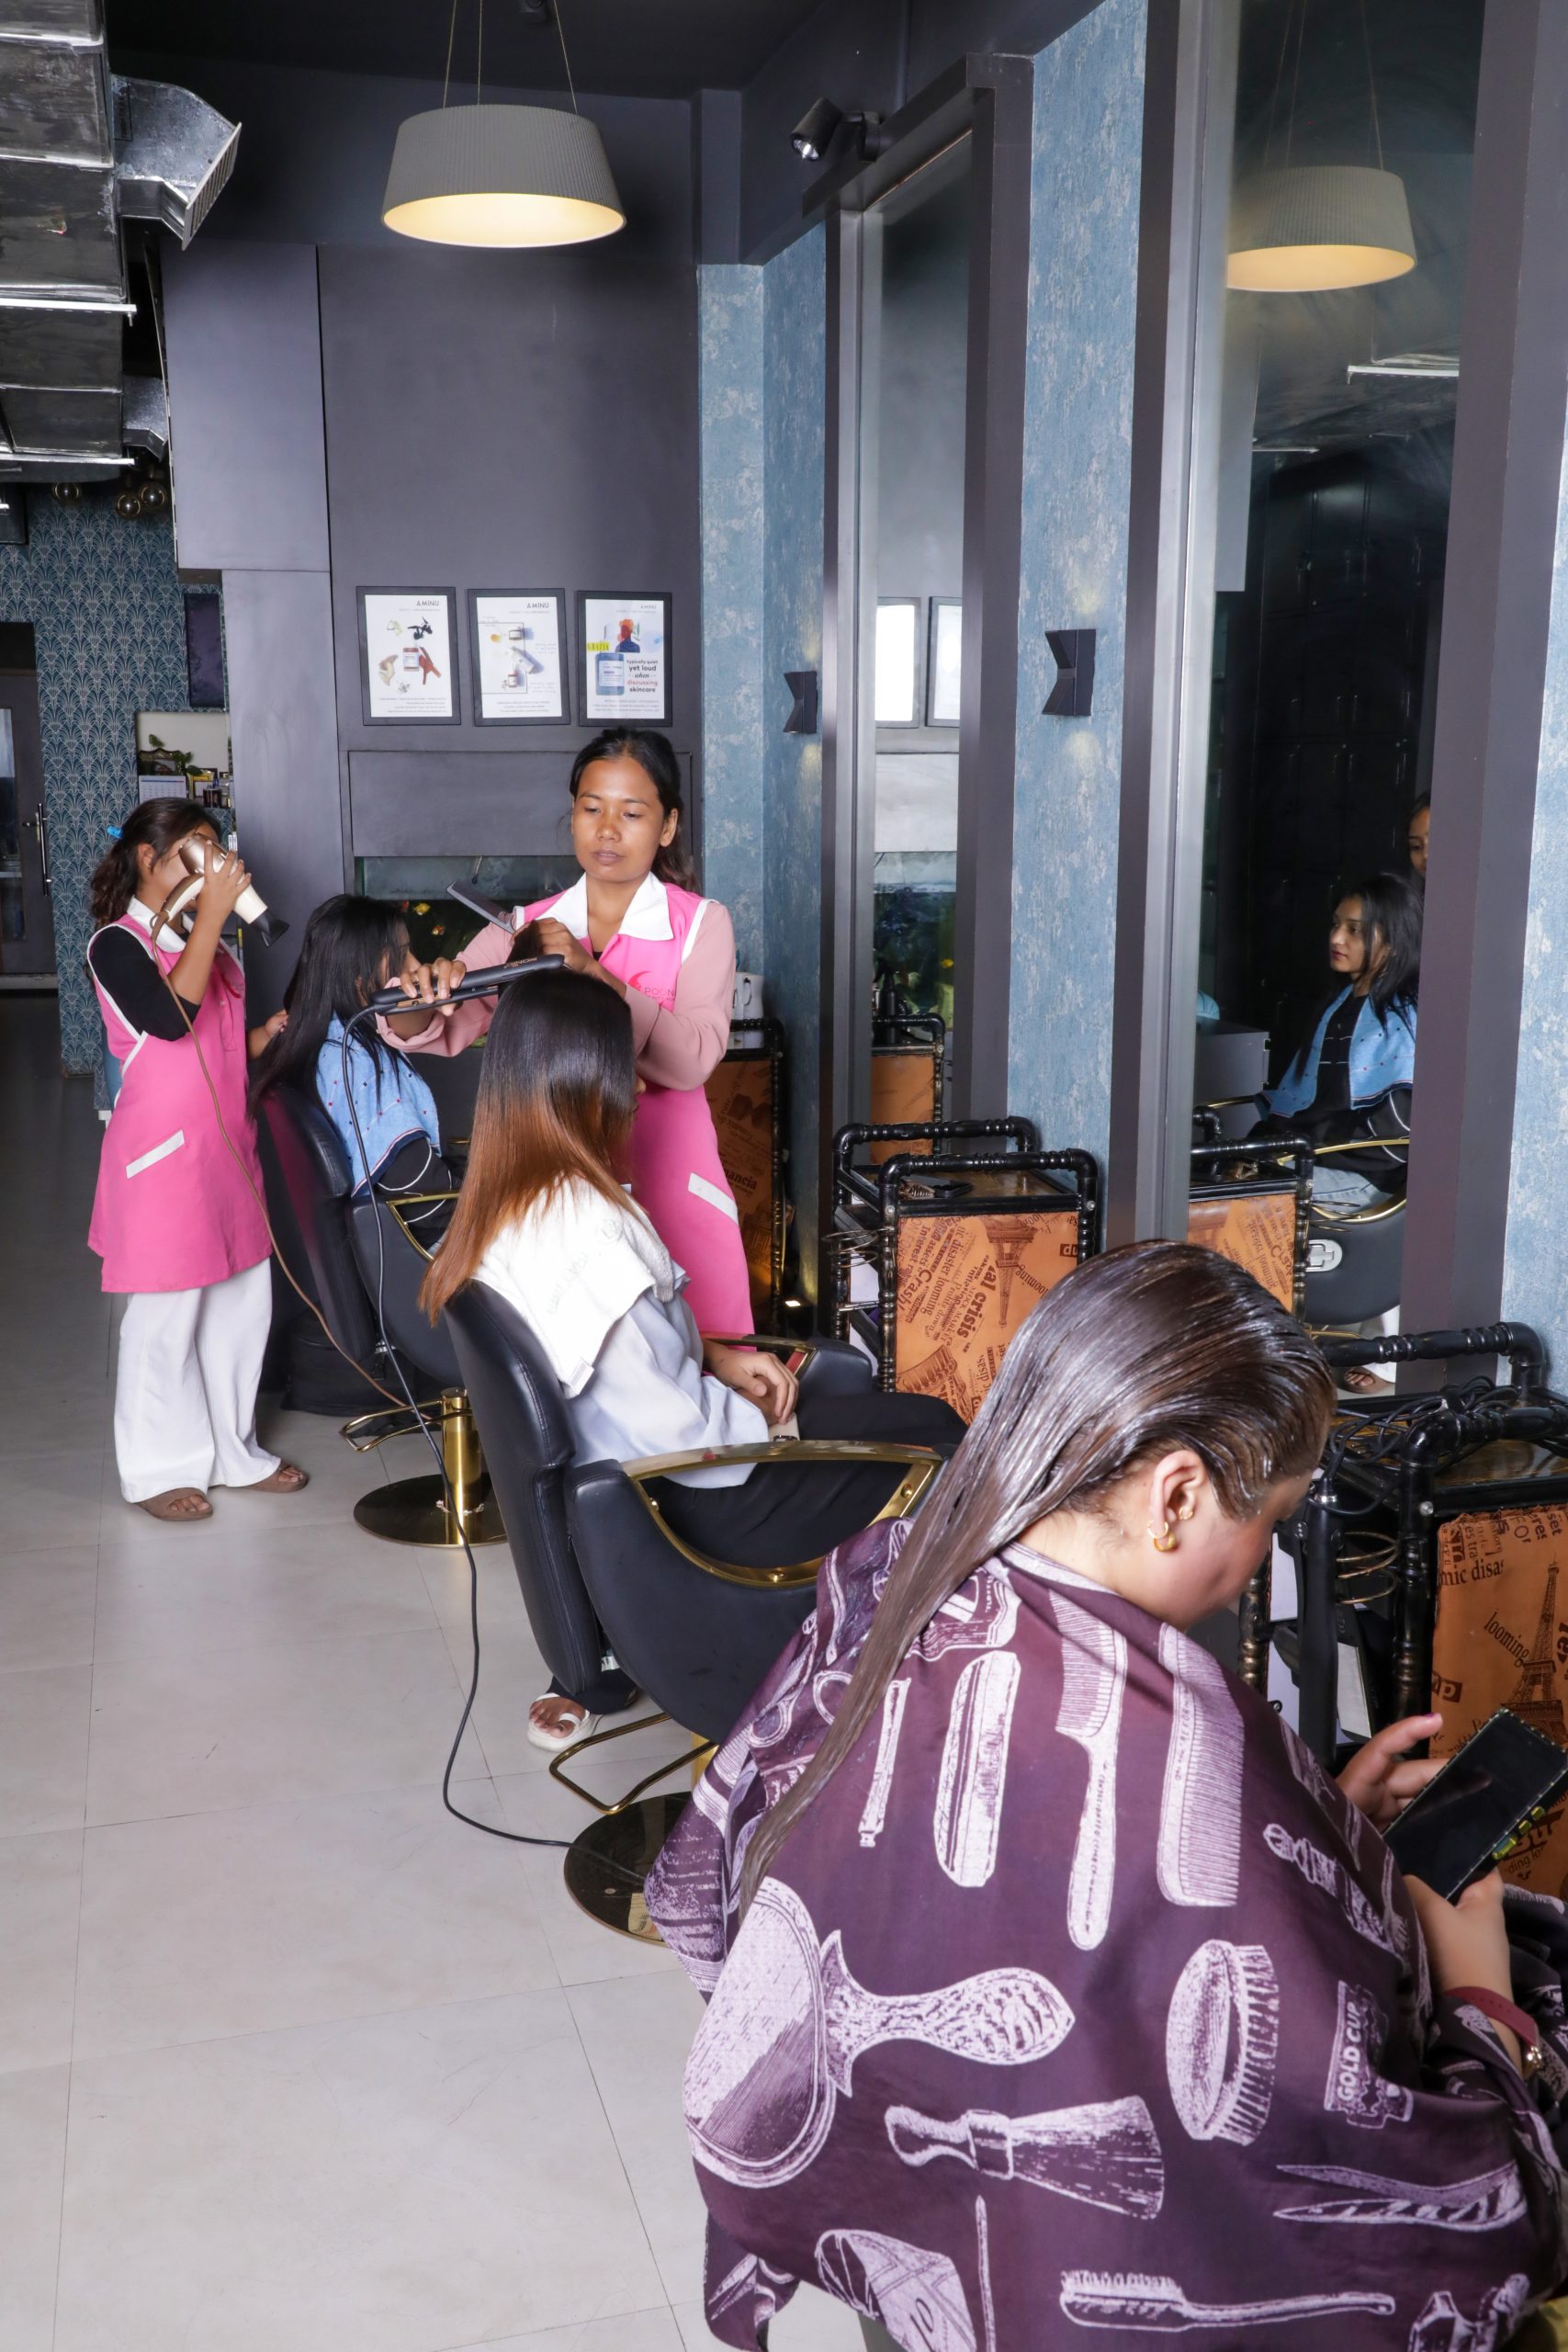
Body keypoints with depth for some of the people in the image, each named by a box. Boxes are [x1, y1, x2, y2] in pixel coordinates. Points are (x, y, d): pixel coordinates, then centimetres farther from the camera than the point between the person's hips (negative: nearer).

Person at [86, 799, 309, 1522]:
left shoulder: (201, 939, 13)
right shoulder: (117, 943, -10)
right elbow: (171, 1020, -27)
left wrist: (268, 1035, 1)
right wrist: (212, 913, -23)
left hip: (227, 1147, 8)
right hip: (164, 1154, -8)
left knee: (242, 1300, 13)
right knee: (167, 1314, 1)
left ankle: (232, 1450, 27)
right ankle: (160, 1469, 16)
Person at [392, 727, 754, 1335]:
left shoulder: (700, 924, -3)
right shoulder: (529, 926, 5)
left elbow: (693, 1058, -18)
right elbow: (443, 1031, -6)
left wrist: (592, 974, -26)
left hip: (666, 1179, -2)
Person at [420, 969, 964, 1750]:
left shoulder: (502, 1208, 0)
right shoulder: (586, 1229, -28)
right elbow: (673, 1427, -25)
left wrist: (713, 1357, 5)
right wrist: (771, 1420, -8)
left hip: (605, 1478, 9)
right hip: (695, 1503, -9)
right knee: (938, 1439, 1)